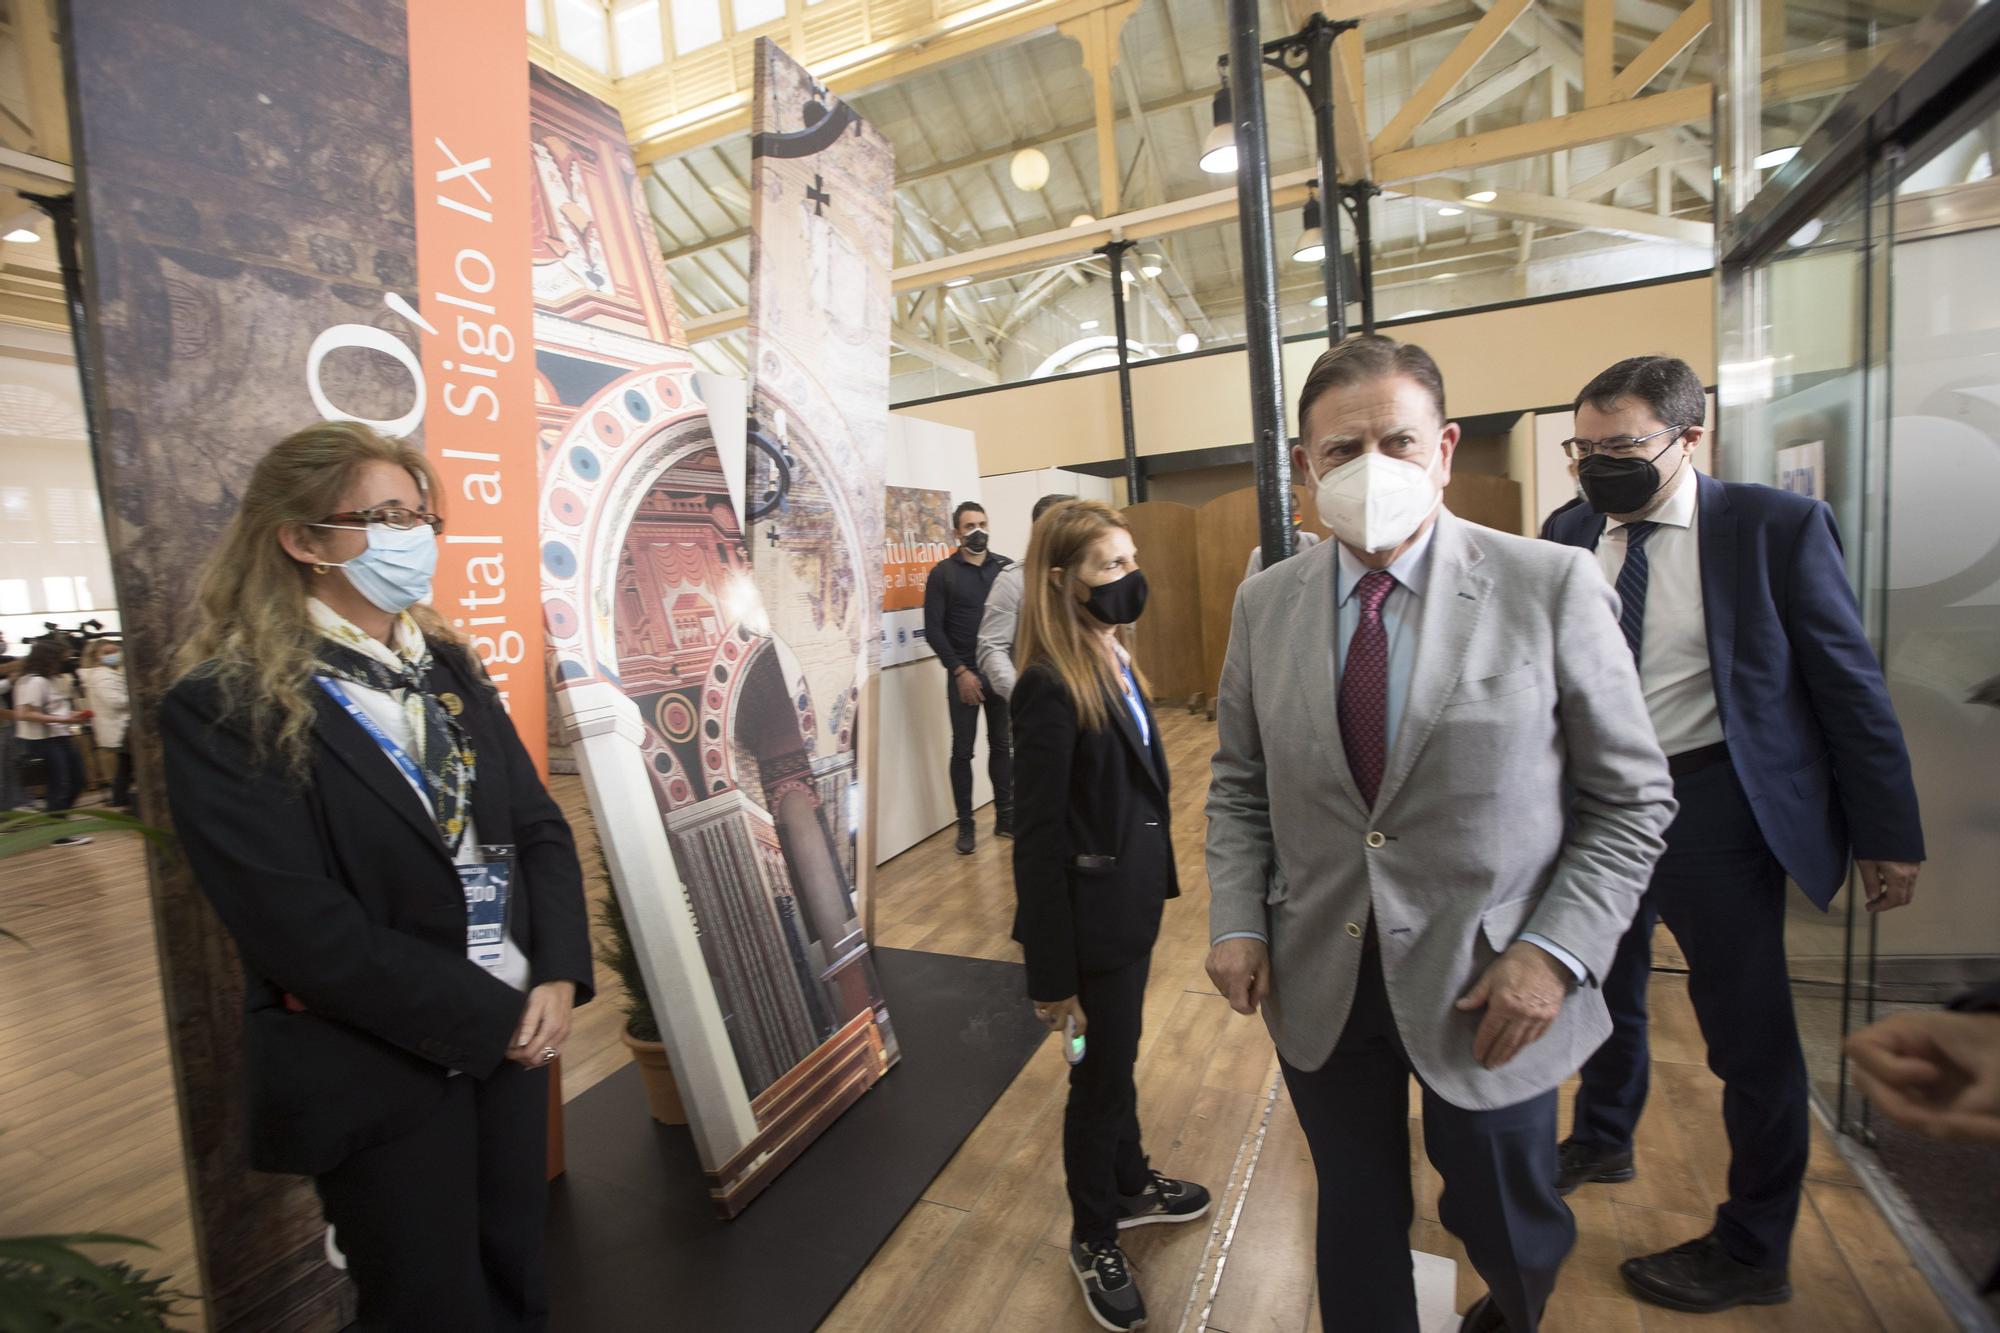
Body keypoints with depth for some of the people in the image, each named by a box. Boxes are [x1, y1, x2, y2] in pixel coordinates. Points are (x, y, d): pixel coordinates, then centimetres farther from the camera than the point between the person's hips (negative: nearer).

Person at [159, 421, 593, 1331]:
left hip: (512, 1033, 6)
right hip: (378, 1070, -5)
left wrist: (558, 980, -9)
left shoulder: (448, 665, 5)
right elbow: (303, 929, -20)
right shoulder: (223, 708, -14)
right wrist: (489, 1018, -16)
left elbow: (539, 829, 4)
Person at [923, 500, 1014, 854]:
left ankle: (1006, 816, 22)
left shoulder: (1006, 567, 7)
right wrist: (960, 671, -11)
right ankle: (965, 824, 15)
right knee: (963, 750, 4)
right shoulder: (943, 573, -1)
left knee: (1002, 744, 10)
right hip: (964, 674, -2)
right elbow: (933, 630, -4)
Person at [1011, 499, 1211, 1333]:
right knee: (1101, 1074, 13)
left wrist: (1156, 879, 15)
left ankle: (1130, 1186, 51)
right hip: (1093, 914, -8)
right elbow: (1038, 837, -22)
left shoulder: (1114, 658, 1)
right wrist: (1051, 974, -17)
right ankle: (1093, 1238, 38)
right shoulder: (1050, 688, -24)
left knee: (1116, 1059, 27)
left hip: (1132, 899, 8)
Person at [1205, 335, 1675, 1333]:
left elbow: (1633, 796, -5)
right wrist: (1238, 922, -4)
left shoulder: (1553, 587, -11)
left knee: (1502, 1219, 22)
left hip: (1490, 987, -1)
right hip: (1318, 983, 2)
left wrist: (1556, 952, -15)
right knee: (1355, 1221, 19)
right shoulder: (1264, 604, -2)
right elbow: (1238, 785, 5)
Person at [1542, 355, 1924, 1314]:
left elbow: (1849, 683, -7)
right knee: (1605, 991, 22)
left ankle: (1752, 1252, 31)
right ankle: (1603, 1139, 49)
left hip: (1712, 806, -4)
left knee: (1748, 1031, 9)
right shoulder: (1573, 535, 0)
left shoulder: (1775, 527, -11)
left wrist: (1887, 833, -6)